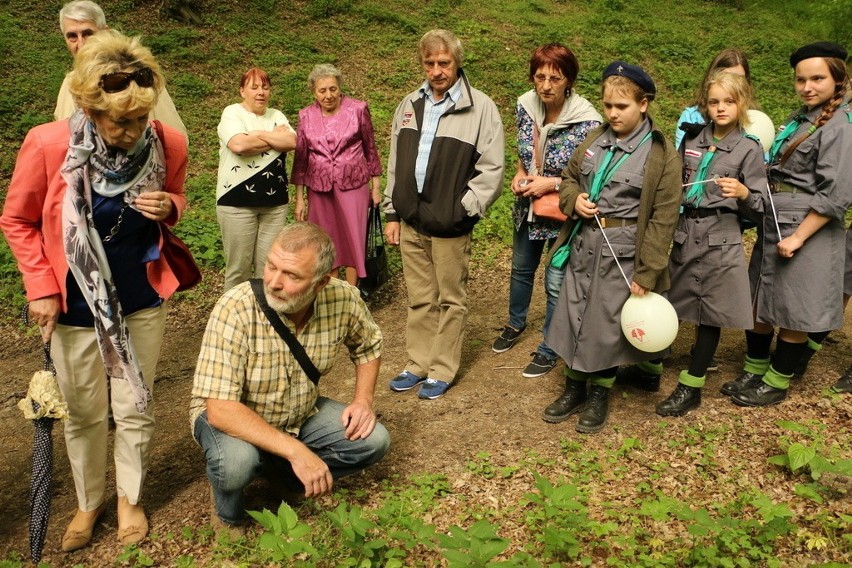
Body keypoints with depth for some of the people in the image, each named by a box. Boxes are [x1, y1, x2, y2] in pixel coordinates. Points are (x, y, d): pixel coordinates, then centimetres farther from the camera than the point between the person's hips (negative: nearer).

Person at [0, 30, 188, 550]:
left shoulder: (169, 145, -14)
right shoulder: (48, 145, -19)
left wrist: (168, 207, -17)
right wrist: (42, 288, -9)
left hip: (142, 302, 1)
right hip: (75, 307, -1)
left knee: (135, 409, 12)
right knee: (84, 415, 14)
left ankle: (130, 498, 35)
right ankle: (89, 501, 38)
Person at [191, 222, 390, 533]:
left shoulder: (343, 298, -19)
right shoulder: (236, 309, -32)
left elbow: (368, 344, 4)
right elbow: (221, 409, -35)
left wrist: (363, 399, -10)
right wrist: (295, 450, -39)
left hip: (302, 414, 4)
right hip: (232, 417, -4)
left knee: (374, 441, -13)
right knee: (235, 462, -35)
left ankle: (287, 473, 9)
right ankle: (228, 516, 1)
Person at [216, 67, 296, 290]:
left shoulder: (277, 116, 14)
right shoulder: (232, 113, 0)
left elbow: (291, 142, -4)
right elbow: (238, 144, -19)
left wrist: (258, 134, -10)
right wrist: (275, 138, -6)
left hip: (275, 201, 4)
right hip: (237, 200, -4)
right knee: (239, 264, 2)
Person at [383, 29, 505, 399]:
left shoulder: (481, 108, -7)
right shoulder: (409, 106, 11)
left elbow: (491, 170, -8)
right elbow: (395, 164, 15)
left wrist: (462, 209, -12)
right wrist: (392, 213, 12)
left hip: (450, 226, -5)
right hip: (410, 221, 5)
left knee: (450, 300, 7)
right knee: (419, 300, 14)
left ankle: (442, 371, 19)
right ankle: (418, 365, 27)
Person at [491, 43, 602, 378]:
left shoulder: (587, 122, -24)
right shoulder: (525, 106, -7)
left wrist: (551, 183, -22)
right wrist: (520, 174, -6)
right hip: (527, 208, 6)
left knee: (556, 282, 3)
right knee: (521, 268, 24)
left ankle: (549, 350, 23)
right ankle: (516, 324, 49)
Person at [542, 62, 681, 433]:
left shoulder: (662, 155, -10)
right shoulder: (595, 140, 6)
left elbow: (662, 220, -11)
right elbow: (569, 177, 19)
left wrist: (646, 274, -13)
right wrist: (574, 199, -6)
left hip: (621, 252, -5)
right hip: (582, 244, 5)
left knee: (606, 324, 6)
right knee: (572, 316, 12)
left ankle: (599, 396, 28)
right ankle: (574, 389, 31)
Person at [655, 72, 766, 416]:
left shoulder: (749, 149, -2)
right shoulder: (692, 141, 9)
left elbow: (759, 207, -4)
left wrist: (743, 193, -23)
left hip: (721, 239, -3)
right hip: (685, 233, 4)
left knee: (709, 315, 3)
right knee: (671, 305, 8)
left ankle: (691, 387, 13)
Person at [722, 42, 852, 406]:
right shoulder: (801, 119, 11)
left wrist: (798, 237, -19)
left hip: (807, 231, -8)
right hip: (773, 226, 8)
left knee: (791, 313, 4)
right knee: (759, 302, 14)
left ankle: (777, 383, 19)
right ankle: (754, 371, 29)